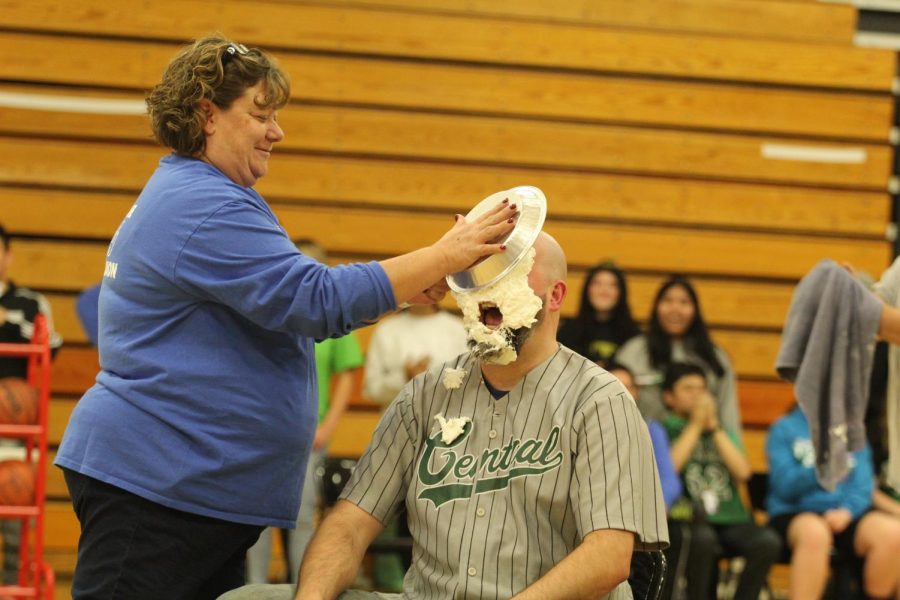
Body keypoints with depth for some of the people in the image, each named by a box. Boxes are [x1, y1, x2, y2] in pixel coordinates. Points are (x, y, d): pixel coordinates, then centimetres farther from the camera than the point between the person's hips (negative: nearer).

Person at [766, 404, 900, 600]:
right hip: (796, 513, -4)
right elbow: (785, 487, -7)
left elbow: (863, 486, 5)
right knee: (814, 532, -40)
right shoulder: (784, 429, 4)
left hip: (845, 515, 4)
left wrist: (847, 510, -16)